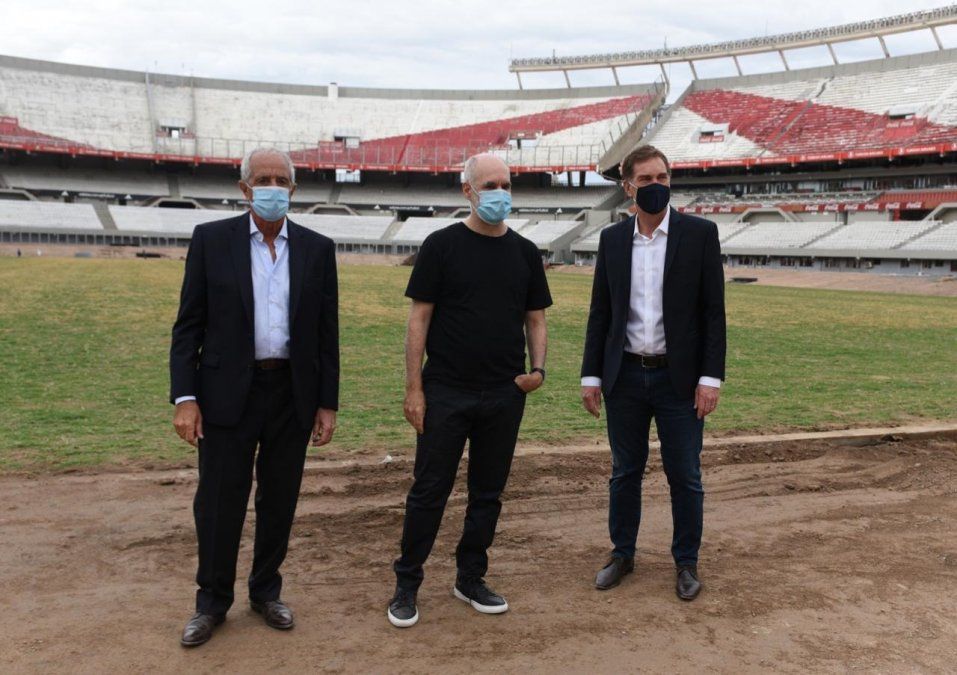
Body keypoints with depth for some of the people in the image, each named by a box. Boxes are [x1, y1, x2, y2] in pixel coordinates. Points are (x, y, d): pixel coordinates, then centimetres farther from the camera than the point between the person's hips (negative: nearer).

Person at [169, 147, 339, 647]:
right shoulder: (211, 239, -1)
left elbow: (327, 333, 5)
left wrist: (327, 404, 2)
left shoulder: (317, 249, 3)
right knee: (219, 502, 6)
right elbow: (188, 325, -2)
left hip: (293, 394, 2)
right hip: (227, 392, -1)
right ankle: (212, 601, 26)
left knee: (279, 501, 12)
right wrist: (184, 398, -9)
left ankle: (266, 592, 31)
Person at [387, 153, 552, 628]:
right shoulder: (442, 246, -3)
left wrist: (538, 368, -5)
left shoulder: (525, 253, 8)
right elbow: (419, 318, -4)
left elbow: (535, 319, 12)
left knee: (488, 494, 12)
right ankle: (406, 585, 17)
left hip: (504, 396, 4)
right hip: (446, 393, -3)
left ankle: (470, 580, 27)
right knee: (429, 491, 3)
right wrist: (414, 387, -10)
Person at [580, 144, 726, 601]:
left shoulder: (699, 233, -3)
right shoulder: (612, 239, 5)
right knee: (625, 472, 13)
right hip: (625, 376, 3)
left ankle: (686, 562, 24)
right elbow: (600, 312, 8)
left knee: (685, 475, 7)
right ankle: (622, 553, 30)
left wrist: (711, 377, -10)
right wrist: (590, 375, 4)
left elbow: (714, 311, -4)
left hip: (679, 377, -2)